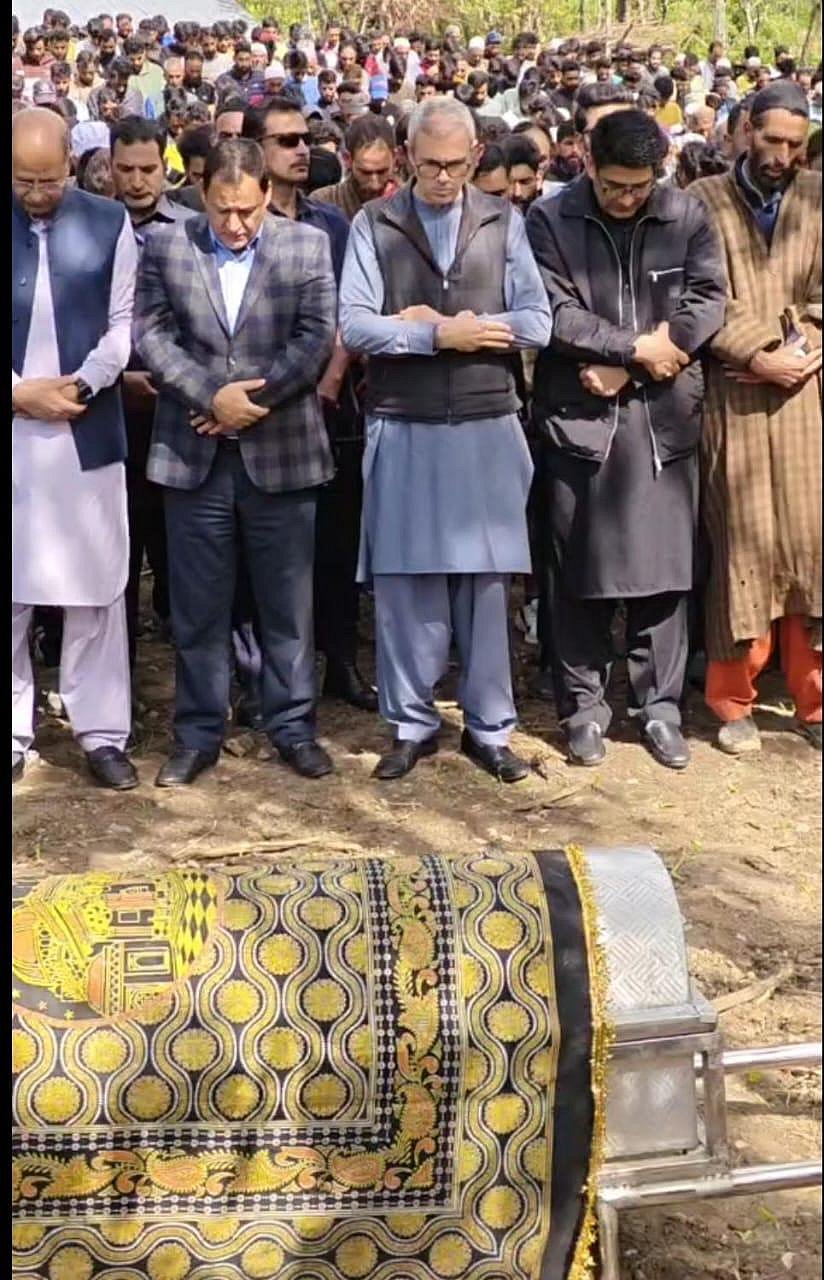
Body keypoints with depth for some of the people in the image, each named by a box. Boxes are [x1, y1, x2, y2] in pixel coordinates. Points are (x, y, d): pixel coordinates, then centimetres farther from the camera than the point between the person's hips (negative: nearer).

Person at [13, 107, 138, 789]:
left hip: (87, 432, 0)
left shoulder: (109, 223, 4)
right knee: (11, 586, 5)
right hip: (12, 433, 0)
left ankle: (102, 731, 13)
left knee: (95, 586, 4)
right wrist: (19, 391, -11)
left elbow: (122, 324, 3)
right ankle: (14, 729, 17)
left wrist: (80, 385, -11)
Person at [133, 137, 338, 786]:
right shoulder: (164, 247, 5)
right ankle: (198, 733, 19)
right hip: (193, 454, 1)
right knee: (197, 606, 7)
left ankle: (293, 725, 20)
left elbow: (316, 338, -5)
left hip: (281, 450, -1)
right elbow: (152, 336, -2)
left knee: (288, 603, 7)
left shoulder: (308, 246, 2)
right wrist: (212, 395, -15)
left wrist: (253, 401, -13)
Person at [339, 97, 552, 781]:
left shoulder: (503, 221, 6)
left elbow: (536, 323, -1)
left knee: (485, 579, 5)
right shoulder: (374, 225, 2)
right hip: (403, 429, 0)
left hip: (487, 427, 1)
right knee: (404, 581, 4)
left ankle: (489, 726, 17)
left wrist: (443, 325, -9)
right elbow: (354, 324, -7)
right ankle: (412, 724, 18)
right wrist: (438, 335, -13)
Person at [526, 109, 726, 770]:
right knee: (580, 570, 4)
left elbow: (708, 301, -2)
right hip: (581, 416, -1)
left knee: (665, 566, 5)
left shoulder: (688, 216, 4)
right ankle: (584, 705, 16)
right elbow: (554, 312, -9)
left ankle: (660, 706, 16)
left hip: (666, 417, 2)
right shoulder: (549, 219, -1)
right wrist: (636, 347, -12)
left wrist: (626, 366, -10)